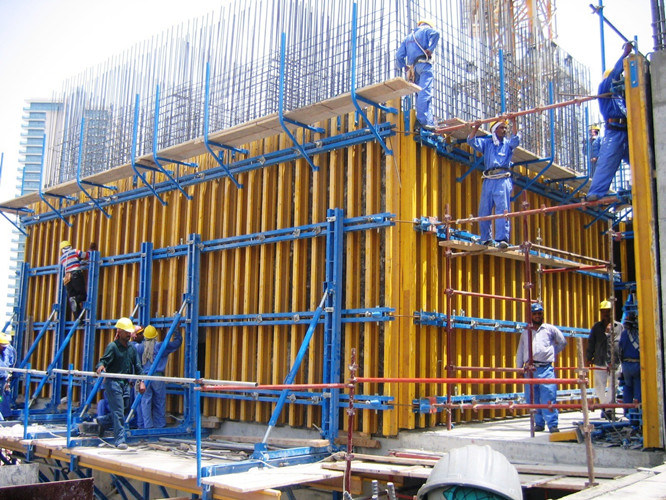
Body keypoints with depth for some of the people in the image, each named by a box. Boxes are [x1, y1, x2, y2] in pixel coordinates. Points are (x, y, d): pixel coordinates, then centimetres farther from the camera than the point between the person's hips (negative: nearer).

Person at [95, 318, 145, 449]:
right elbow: (104, 360, -19)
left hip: (125, 383, 7)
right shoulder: (112, 346, -7)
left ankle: (102, 421, 37)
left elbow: (137, 366, 12)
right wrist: (101, 366, -42)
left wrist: (141, 381, 4)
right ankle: (120, 439, -3)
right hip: (113, 382, -7)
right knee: (118, 411, -9)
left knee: (125, 409, 13)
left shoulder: (132, 348, 11)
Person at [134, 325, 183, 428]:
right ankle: (159, 425, 11)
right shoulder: (160, 346, -1)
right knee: (159, 403, 7)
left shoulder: (140, 347, 3)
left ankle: (147, 425, 2)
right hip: (158, 377, -1)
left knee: (145, 402, 4)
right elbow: (177, 342, 6)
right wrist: (177, 330, 15)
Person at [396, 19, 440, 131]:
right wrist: (430, 49, -7)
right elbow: (435, 33, -11)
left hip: (413, 66, 7)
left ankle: (429, 120, -2)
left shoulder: (408, 37, 31)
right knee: (425, 92, -17)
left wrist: (405, 67, 20)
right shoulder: (427, 30, 14)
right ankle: (423, 120, -30)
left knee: (420, 93, 6)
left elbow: (399, 55, 20)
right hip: (424, 63, -6)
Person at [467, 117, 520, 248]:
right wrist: (476, 127, 0)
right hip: (488, 180, 2)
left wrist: (514, 122, -6)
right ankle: (487, 239, 11)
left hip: (503, 179, -2)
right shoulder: (486, 143, 21)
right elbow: (471, 141, 10)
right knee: (484, 210, 1)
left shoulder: (508, 143, 18)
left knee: (502, 209, -13)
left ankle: (503, 239, -20)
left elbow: (516, 139, -3)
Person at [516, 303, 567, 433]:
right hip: (530, 369, 3)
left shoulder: (550, 329, 10)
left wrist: (553, 353, 15)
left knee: (549, 397, -11)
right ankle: (539, 423, 11)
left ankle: (552, 424, -8)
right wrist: (519, 367, 12)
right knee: (532, 399, 3)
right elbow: (520, 351, 18)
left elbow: (562, 343, 20)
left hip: (546, 368, -3)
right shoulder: (525, 332, 17)